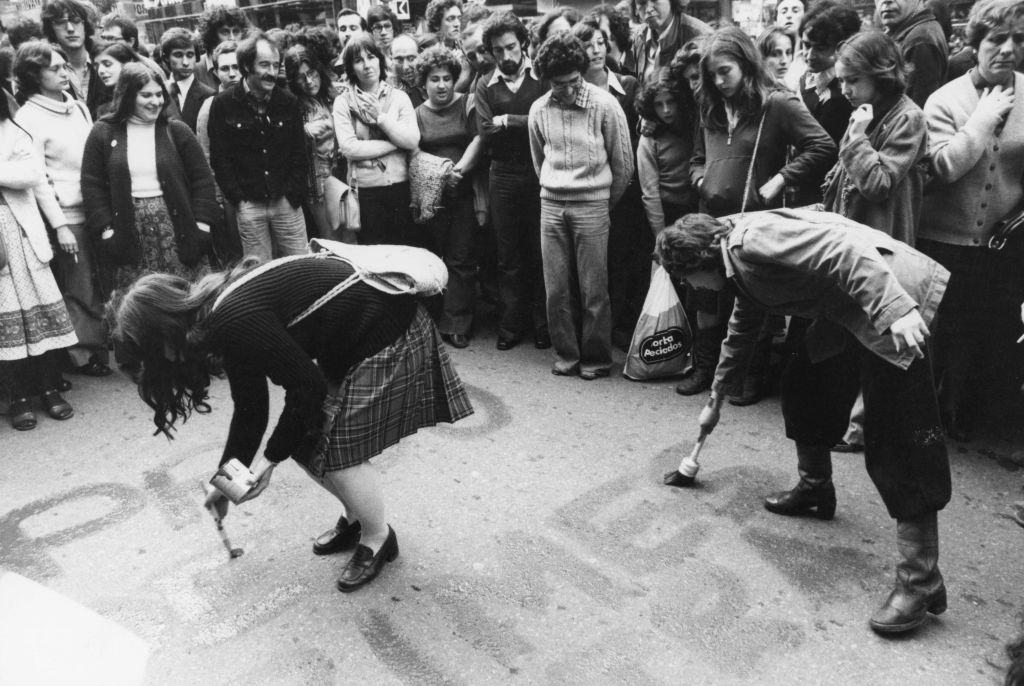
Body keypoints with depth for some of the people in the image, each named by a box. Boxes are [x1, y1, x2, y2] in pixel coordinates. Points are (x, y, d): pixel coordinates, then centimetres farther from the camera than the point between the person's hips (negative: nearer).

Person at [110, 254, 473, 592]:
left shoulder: (234, 322, -25)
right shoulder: (225, 309, 5)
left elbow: (307, 387, -20)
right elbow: (249, 406, 13)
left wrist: (270, 458, -8)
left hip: (389, 337, -9)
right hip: (348, 342, 9)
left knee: (342, 450, -4)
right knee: (305, 441, 9)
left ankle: (378, 540, 20)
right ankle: (354, 518, 31)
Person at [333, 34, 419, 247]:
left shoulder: (399, 97, 5)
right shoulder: (343, 102, 1)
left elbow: (413, 141, -4)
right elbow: (348, 148, -11)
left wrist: (381, 117, -13)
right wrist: (395, 143, -8)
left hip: (401, 187, 2)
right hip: (365, 190, -1)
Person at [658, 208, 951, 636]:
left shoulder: (755, 239, -16)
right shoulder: (741, 266, 17)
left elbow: (846, 251, -26)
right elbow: (741, 334, 30)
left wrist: (895, 311, -34)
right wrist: (715, 401, 40)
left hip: (899, 300, -10)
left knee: (898, 440, -10)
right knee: (802, 381, 20)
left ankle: (921, 584, -3)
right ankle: (815, 490, 40)